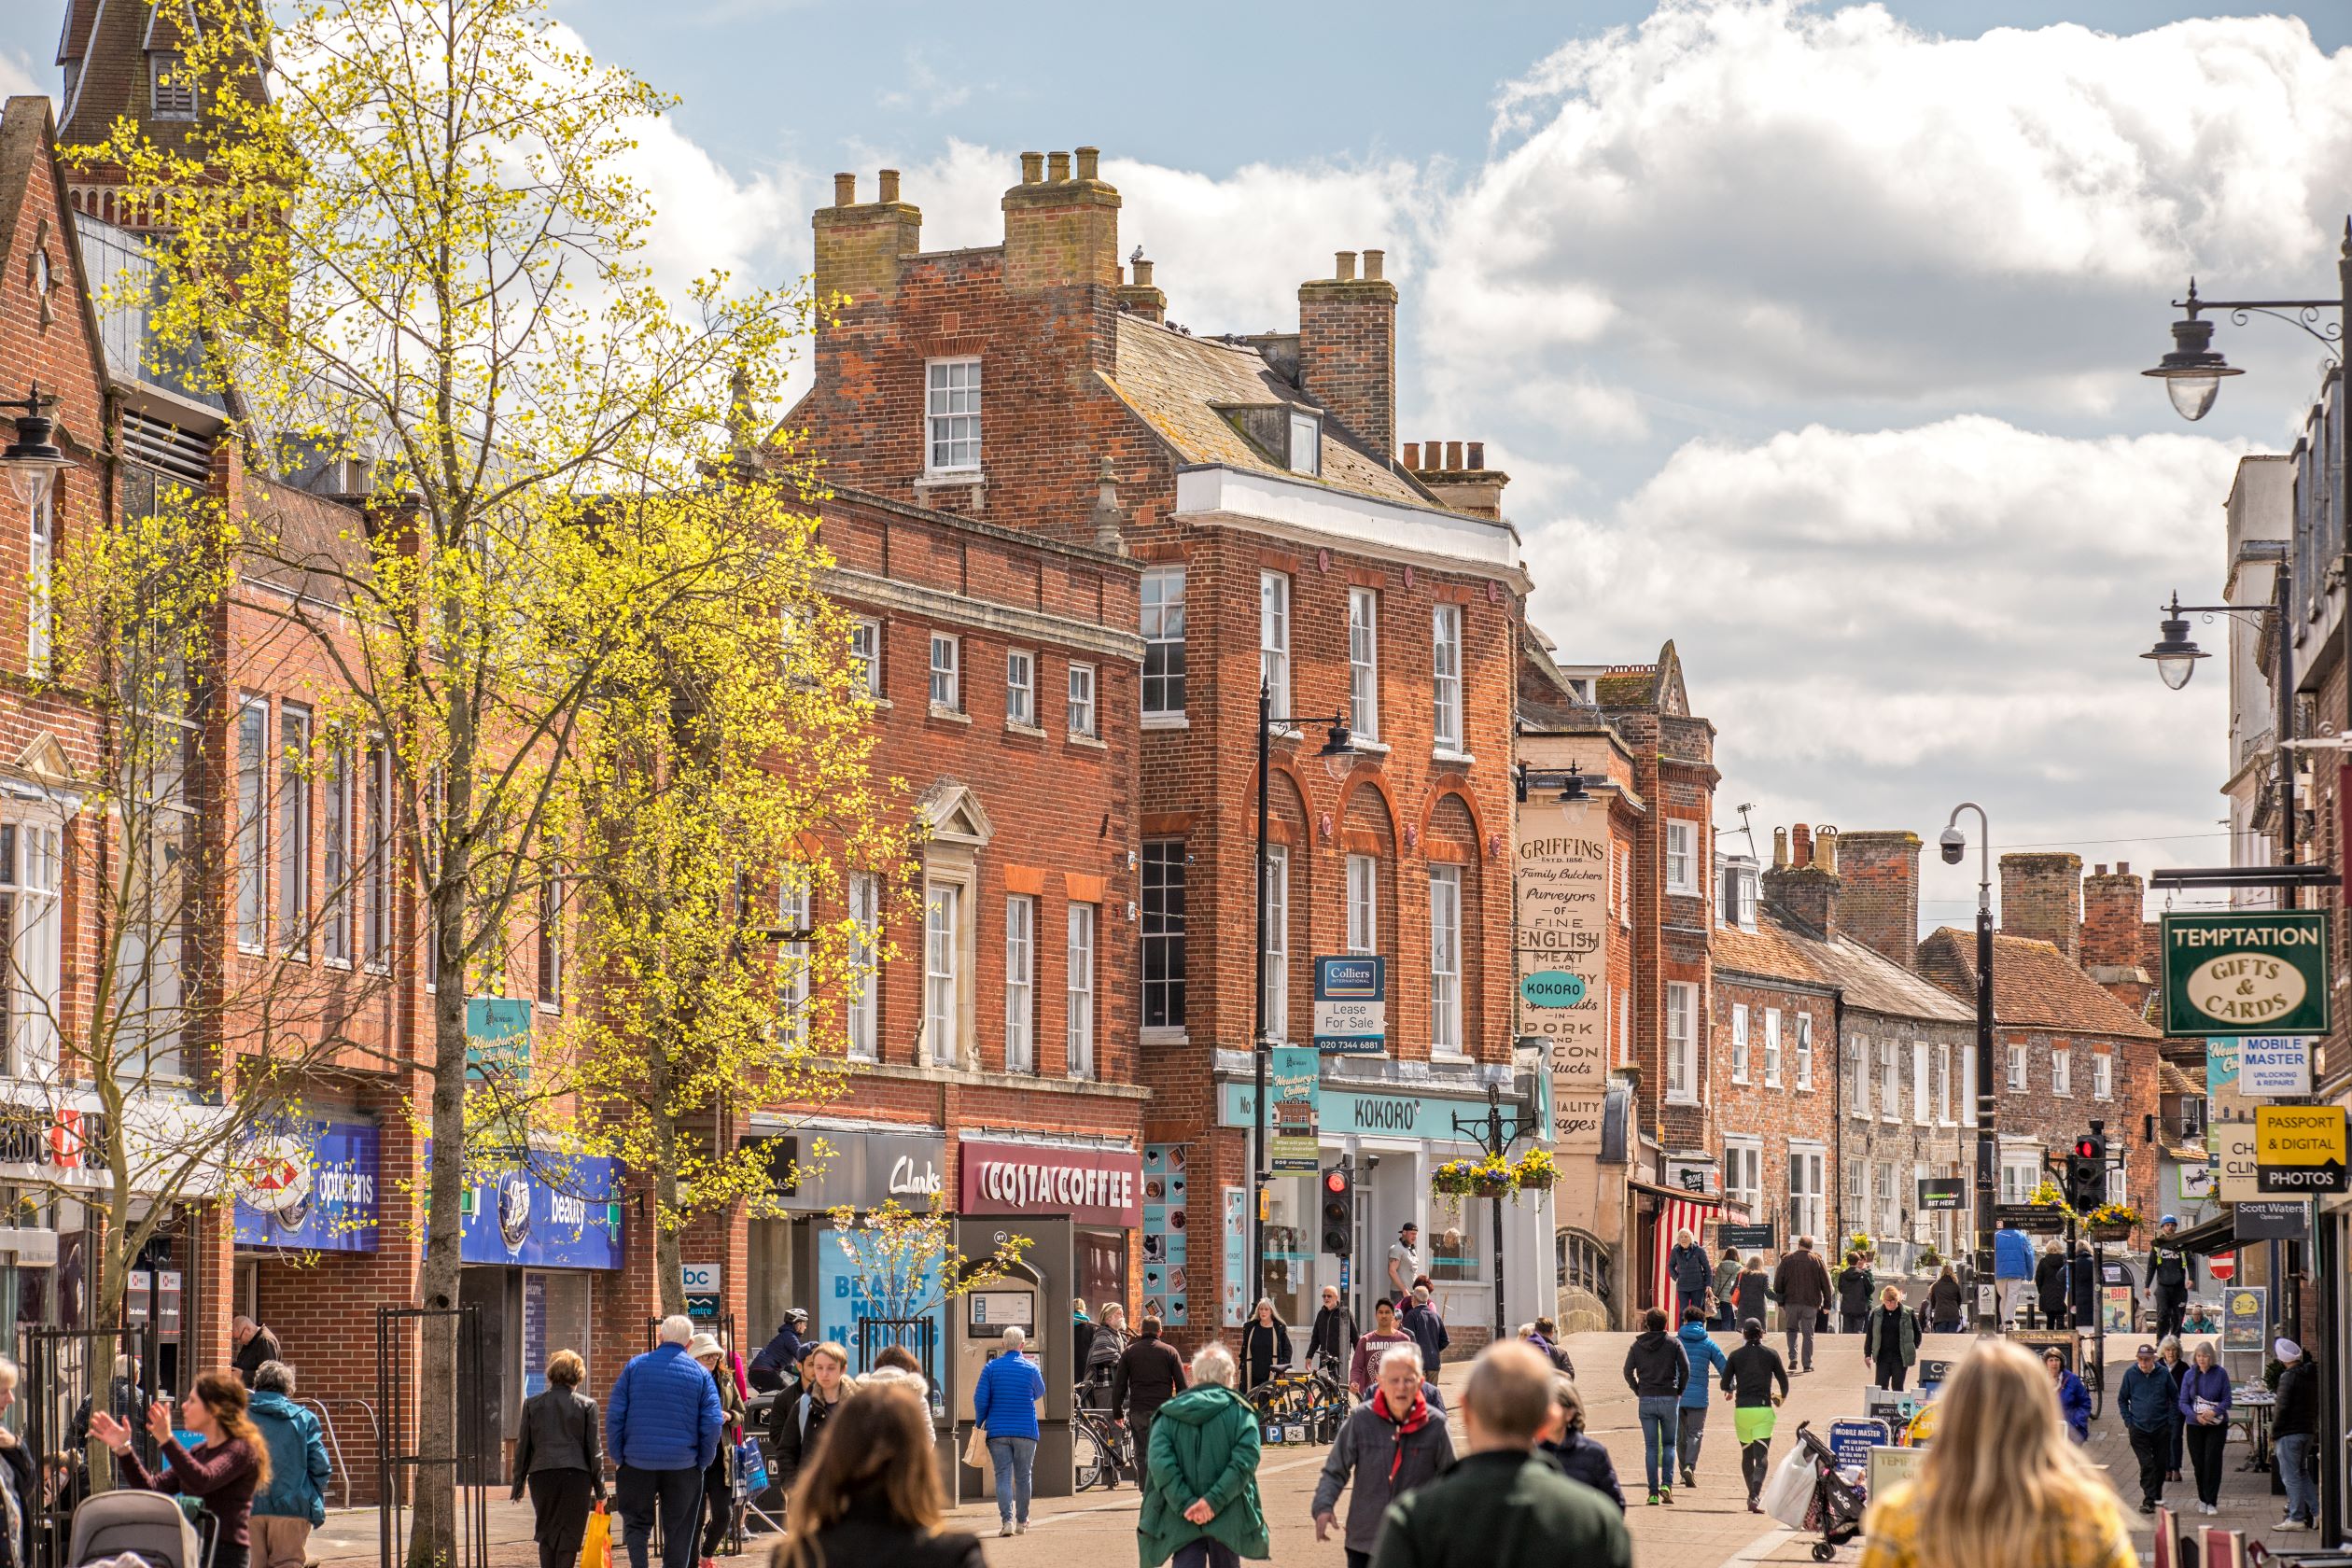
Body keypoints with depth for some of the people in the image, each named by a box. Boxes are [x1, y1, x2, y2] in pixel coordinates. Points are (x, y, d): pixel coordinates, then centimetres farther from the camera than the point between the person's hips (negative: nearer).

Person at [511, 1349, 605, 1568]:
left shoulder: (532, 1404, 6)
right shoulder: (586, 1405, 0)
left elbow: (523, 1445, 9)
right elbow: (594, 1449, 2)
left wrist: (518, 1480, 17)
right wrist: (599, 1486, 9)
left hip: (541, 1474, 2)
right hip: (576, 1475, -2)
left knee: (546, 1532, 12)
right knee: (570, 1533, 3)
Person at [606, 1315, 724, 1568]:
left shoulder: (635, 1366, 0)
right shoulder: (701, 1374, 1)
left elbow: (614, 1414, -3)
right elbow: (713, 1423, -4)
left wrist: (617, 1456, 3)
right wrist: (703, 1462, 6)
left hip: (638, 1462, 0)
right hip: (683, 1466, 0)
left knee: (636, 1522, 11)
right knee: (678, 1532, 10)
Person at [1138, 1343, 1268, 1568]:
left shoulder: (1168, 1415, 4)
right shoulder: (1240, 1412, -2)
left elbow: (1161, 1464, -10)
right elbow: (1244, 1461, -16)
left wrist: (1185, 1505, -14)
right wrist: (1214, 1501, -18)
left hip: (1182, 1520, 1)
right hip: (1227, 1521, -1)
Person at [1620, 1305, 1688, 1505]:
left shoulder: (1637, 1345, 4)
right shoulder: (1674, 1344, -1)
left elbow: (1628, 1372, 1)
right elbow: (1685, 1370, -5)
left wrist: (1638, 1391, 11)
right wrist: (1679, 1391, 7)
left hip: (1646, 1400, 1)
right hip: (1669, 1399, -1)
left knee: (1651, 1447, 5)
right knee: (1669, 1444, 12)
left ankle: (1653, 1492, 1)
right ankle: (1667, 1483, -7)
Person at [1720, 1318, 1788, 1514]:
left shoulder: (1735, 1355, 4)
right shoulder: (1771, 1354, 2)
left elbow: (1725, 1385, 3)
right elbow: (1784, 1383, 6)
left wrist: (1731, 1391, 28)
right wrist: (1781, 1399, 28)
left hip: (1741, 1409, 1)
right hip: (1763, 1409, -1)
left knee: (1746, 1454, 18)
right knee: (1762, 1456, -7)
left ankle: (1752, 1494, 24)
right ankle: (1755, 1496, -24)